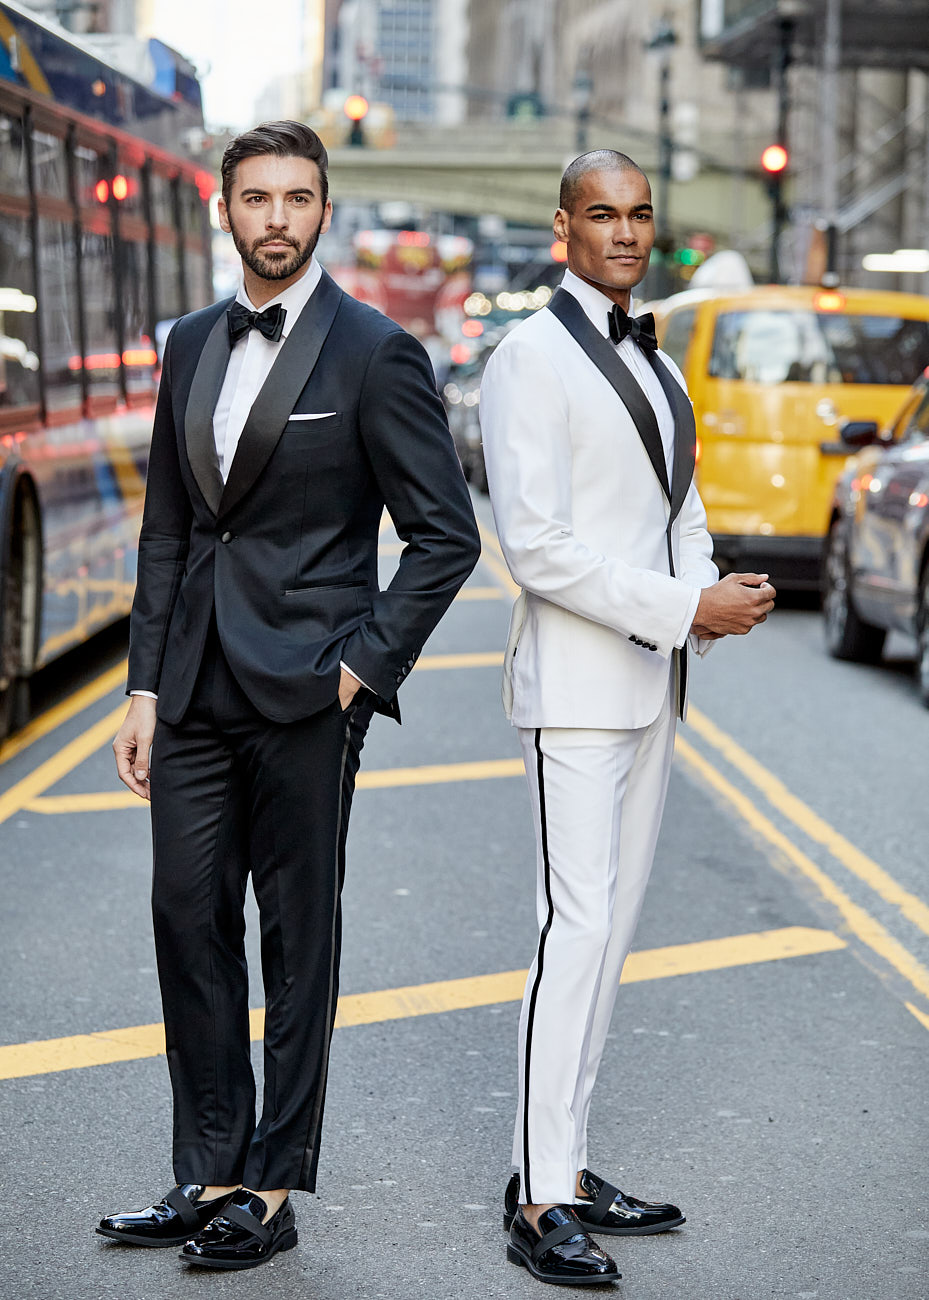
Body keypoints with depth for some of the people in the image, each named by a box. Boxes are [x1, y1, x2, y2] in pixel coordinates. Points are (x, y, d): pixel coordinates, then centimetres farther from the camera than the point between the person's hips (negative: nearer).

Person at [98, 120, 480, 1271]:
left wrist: (365, 664, -12)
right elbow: (166, 534, 15)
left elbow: (446, 535, -6)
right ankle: (209, 1174, 17)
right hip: (196, 690, 6)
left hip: (304, 693, -6)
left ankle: (273, 1190, 12)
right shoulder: (191, 346, 12)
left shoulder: (373, 353, -6)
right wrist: (145, 688, 10)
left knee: (297, 939, 3)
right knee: (188, 918, 7)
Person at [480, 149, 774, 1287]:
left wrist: (720, 594, 0)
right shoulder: (529, 359, -9)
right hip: (576, 681, -8)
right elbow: (535, 544, -17)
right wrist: (686, 607, -18)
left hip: (652, 679, 8)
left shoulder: (653, 363, 17)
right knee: (577, 927, -11)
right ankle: (539, 1202, -6)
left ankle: (567, 1169, 16)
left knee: (612, 929, 9)